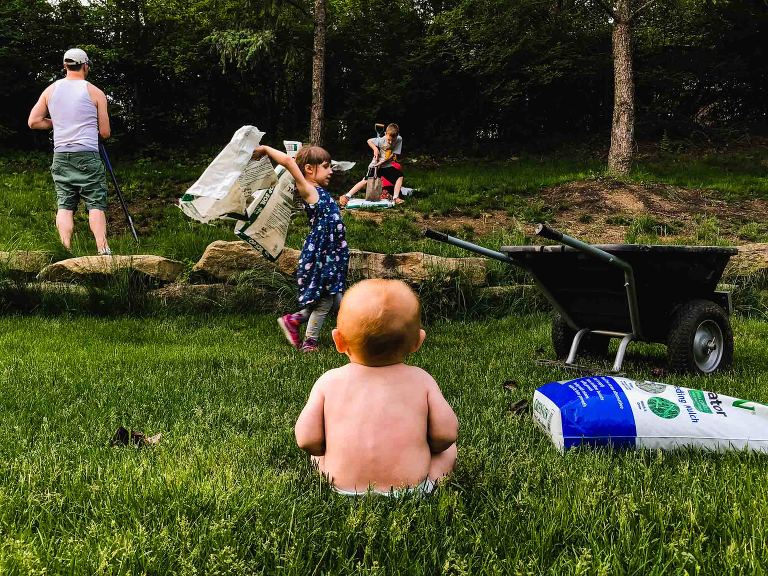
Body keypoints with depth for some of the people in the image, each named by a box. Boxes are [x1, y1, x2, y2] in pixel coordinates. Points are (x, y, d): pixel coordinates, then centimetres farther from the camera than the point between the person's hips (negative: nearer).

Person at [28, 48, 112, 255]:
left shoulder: (50, 90, 10)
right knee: (96, 204, -3)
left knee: (65, 205, 4)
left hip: (60, 156, 4)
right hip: (87, 155, -4)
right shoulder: (95, 92, -1)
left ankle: (66, 252, -4)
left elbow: (33, 121, 9)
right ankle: (103, 250, -14)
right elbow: (105, 133, 1)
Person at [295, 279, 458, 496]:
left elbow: (307, 440, -5)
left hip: (344, 491, 1)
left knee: (317, 452, 30)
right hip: (413, 491, -1)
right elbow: (446, 434, -4)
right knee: (449, 449, 23)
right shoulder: (421, 380, -5)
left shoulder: (328, 382, -4)